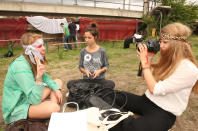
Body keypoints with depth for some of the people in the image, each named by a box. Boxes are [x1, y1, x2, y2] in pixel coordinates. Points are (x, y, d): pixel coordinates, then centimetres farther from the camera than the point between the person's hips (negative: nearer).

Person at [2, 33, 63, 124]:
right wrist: (38, 77, -42)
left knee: (58, 82, 8)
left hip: (30, 96, 9)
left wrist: (56, 88, -4)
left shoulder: (34, 60, -4)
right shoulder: (21, 66, -29)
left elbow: (45, 78, 11)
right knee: (53, 108, -34)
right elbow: (35, 100, -31)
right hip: (16, 108, -9)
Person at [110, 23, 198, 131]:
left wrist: (145, 63, -20)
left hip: (163, 113, -7)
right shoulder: (167, 60, 4)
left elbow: (155, 89, -23)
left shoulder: (189, 69, -20)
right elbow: (149, 78, 10)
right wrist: (147, 59, -4)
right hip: (146, 100, 8)